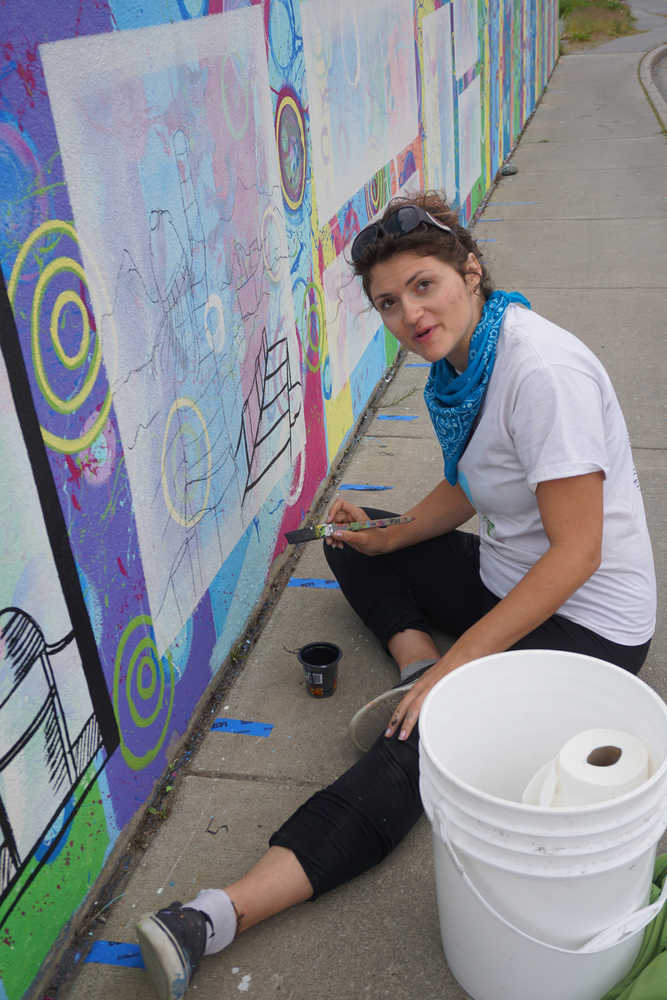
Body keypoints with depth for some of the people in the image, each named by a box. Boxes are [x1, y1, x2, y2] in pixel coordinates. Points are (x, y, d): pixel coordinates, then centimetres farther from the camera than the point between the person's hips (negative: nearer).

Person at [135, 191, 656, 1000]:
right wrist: (386, 536, 0)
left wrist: (459, 663, -26)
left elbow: (576, 553, -27)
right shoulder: (457, 363, 1)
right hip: (504, 573, 9)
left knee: (420, 742, -25)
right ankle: (418, 667, -6)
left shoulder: (542, 371, -26)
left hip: (587, 618, -9)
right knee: (353, 547, 15)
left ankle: (221, 914, -28)